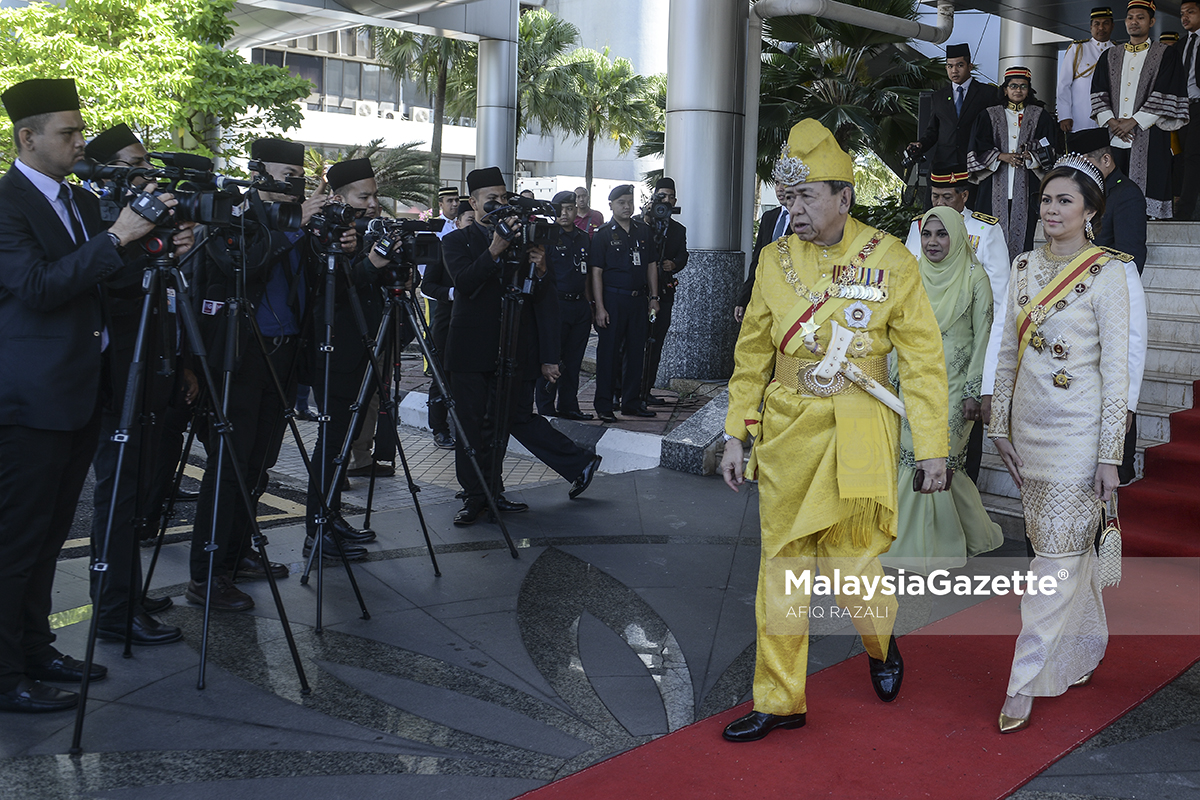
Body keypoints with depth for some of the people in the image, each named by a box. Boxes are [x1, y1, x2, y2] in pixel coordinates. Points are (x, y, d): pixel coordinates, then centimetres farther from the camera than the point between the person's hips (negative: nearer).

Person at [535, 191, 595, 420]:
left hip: (580, 306, 5)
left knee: (573, 359, 8)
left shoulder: (584, 238, 15)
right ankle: (545, 408, 6)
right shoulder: (547, 236, -2)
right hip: (556, 305, -5)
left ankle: (568, 406, 16)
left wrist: (589, 303, 16)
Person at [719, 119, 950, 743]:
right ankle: (779, 701, 20)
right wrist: (736, 435, 6)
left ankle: (880, 643, 36)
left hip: (858, 436, -3)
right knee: (783, 564, 6)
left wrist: (932, 445, -4)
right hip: (786, 434, 3)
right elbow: (751, 356, 10)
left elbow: (923, 358, -2)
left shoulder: (890, 260, -4)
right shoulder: (775, 260, 4)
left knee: (851, 564, 0)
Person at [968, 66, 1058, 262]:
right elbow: (979, 149, 4)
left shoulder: (1040, 116, 13)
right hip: (995, 186, 0)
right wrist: (1002, 156, -11)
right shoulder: (990, 116, 12)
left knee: (1022, 232, -7)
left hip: (1025, 187, 0)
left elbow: (1049, 149, 6)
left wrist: (1030, 155, -13)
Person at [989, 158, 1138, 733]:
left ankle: (1026, 681, 1)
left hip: (1077, 431, -5)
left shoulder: (1105, 275, -9)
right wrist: (1001, 425, 10)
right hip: (1028, 425, 6)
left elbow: (1116, 369, -10)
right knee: (1070, 544, 16)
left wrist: (1109, 453, -12)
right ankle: (1085, 651, 33)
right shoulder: (1025, 267, 8)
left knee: (1057, 552, -4)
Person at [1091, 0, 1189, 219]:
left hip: (1149, 137, -3)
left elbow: (1165, 95, -4)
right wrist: (1111, 121, -6)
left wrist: (1134, 121, -12)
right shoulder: (1110, 56, 18)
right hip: (1114, 136, 3)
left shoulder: (1166, 54, 6)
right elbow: (1098, 92, 10)